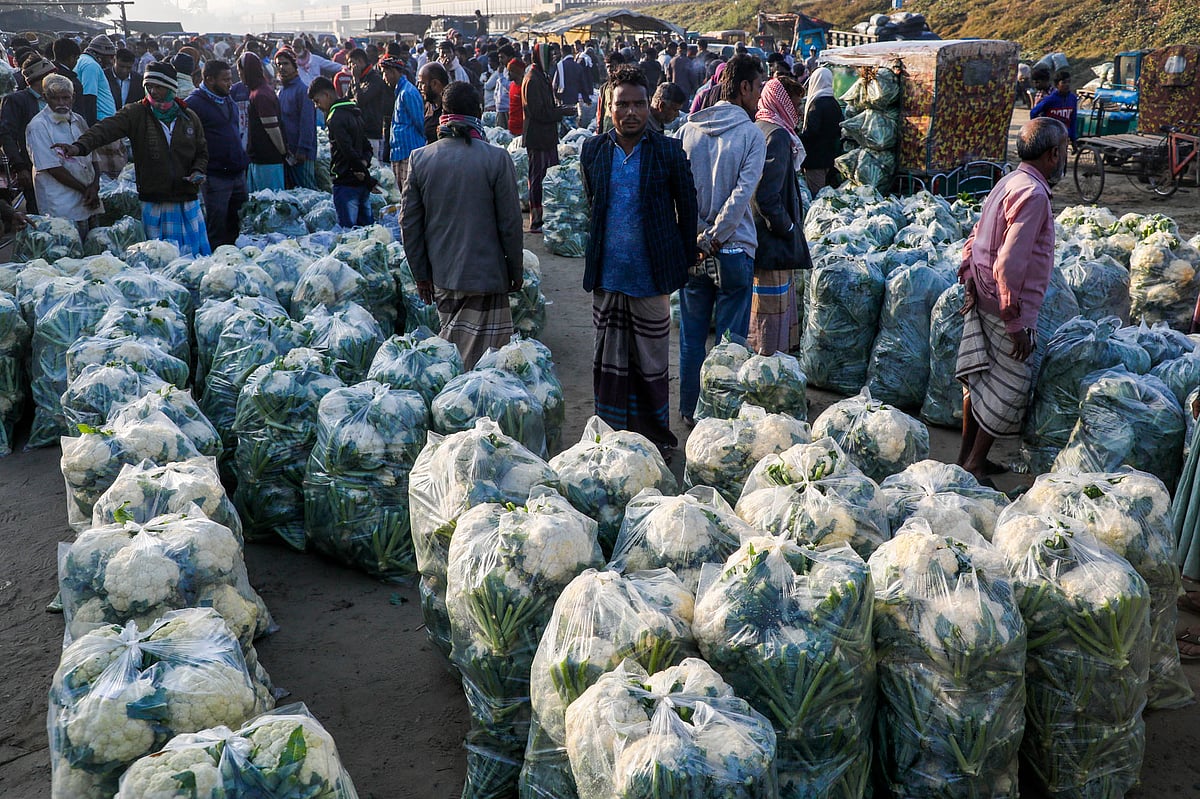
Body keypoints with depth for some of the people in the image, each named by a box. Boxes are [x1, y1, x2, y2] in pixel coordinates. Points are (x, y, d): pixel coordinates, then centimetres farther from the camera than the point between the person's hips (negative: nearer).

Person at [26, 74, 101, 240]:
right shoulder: (38, 126, -8)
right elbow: (53, 168, -12)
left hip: (89, 203, 6)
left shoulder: (78, 121, 13)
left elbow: (93, 158, 13)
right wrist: (85, 189, -10)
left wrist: (94, 186, -5)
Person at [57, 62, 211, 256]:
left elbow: (202, 152, 20)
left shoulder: (189, 118, 9)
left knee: (197, 254, 6)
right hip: (154, 203, -2)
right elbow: (106, 129, -15)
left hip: (187, 203, 2)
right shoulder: (136, 114, 1)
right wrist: (80, 146, -32)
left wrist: (198, 171, -2)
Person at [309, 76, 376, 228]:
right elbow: (367, 146, 16)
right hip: (362, 183, 9)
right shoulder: (354, 112, 15)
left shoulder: (335, 119, -14)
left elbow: (349, 151, -20)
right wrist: (364, 162, -5)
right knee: (368, 226, 12)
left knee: (347, 228, -6)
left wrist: (370, 181, -16)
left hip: (346, 183, -9)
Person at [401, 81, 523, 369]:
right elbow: (510, 223, -7)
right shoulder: (496, 159, -11)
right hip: (485, 275, -4)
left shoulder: (420, 158, 0)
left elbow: (409, 223, 4)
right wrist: (515, 271, 6)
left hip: (441, 277, 5)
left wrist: (421, 274, 13)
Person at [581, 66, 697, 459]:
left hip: (651, 278, -3)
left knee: (651, 365, 8)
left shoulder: (669, 151, -3)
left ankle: (654, 436, 23)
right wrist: (594, 257, 14)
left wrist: (683, 261, 3)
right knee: (609, 361, 10)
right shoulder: (593, 150, 5)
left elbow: (688, 208, 4)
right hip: (607, 277, 3)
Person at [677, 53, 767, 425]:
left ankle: (690, 411, 24)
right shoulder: (751, 134, -8)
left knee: (692, 337, 14)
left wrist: (695, 238, -1)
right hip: (733, 250, -4)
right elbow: (742, 194, -18)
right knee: (731, 340, 6)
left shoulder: (689, 129, 4)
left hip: (691, 250, 4)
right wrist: (715, 238, -12)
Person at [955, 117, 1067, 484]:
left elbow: (974, 240, 15)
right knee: (1009, 389, 3)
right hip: (1008, 308, -9)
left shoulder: (1009, 182, 9)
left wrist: (970, 286, 17)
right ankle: (975, 464, 10)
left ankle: (967, 456, 29)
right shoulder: (1033, 194, -20)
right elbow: (1009, 263, -25)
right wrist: (1015, 322, -21)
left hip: (983, 300, 9)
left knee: (981, 379, 17)